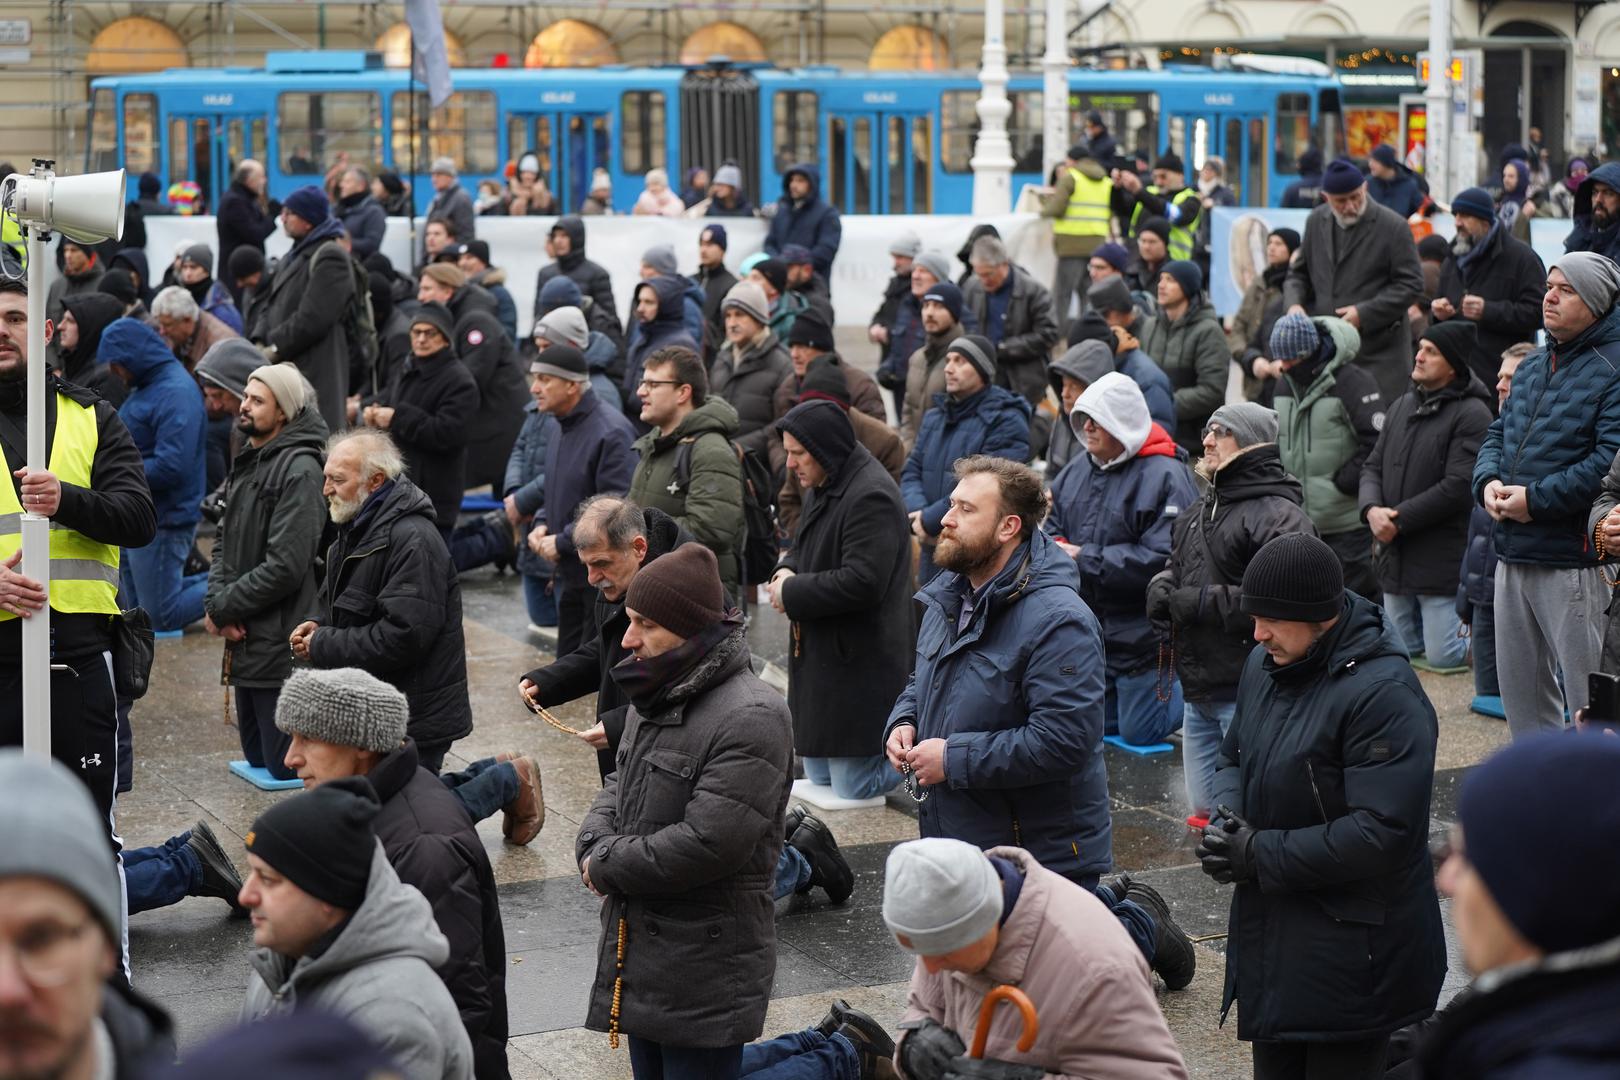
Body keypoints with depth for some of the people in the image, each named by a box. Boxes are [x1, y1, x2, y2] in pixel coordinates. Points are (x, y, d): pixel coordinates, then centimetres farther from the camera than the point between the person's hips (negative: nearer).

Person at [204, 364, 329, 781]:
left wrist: (222, 608, -13)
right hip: (245, 640, 10)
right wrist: (214, 601, -3)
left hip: (280, 647, -10)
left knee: (287, 768, -5)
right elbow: (224, 542, 15)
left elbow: (285, 566, -22)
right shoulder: (248, 462, 14)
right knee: (257, 758, 16)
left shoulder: (299, 471, -16)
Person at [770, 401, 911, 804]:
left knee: (853, 791, -8)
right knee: (820, 785, 15)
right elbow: (804, 546, 27)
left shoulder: (871, 497, -21)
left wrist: (792, 593, -16)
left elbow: (862, 582, -27)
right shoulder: (824, 487, 12)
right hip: (821, 660, 11)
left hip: (858, 669, -11)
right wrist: (786, 570, 3)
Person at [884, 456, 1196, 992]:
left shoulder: (1057, 620, -23)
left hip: (1041, 846, -8)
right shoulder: (950, 598, 5)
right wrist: (903, 722, -1)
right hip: (957, 836, 8)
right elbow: (922, 682, 23)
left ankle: (1139, 928, 28)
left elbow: (1063, 740, -29)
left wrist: (954, 758, -24)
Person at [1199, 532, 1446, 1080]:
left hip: (1351, 949, -8)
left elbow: (1379, 833, -25)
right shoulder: (1265, 664, 5)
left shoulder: (1384, 694, -21)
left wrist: (1259, 853, -19)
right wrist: (1226, 819, -3)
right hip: (1269, 932, 8)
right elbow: (1233, 756, 20)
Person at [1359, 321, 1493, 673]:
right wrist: (1371, 509, -10)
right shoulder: (1401, 407, 13)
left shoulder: (1472, 414, -12)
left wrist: (1399, 519, -17)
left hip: (1442, 560, -7)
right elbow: (1372, 467, 11)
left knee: (1444, 657, -5)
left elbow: (1458, 487, -19)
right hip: (1395, 558, 7)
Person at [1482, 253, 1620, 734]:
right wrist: (1488, 482, -3)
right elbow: (1497, 434, 19)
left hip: (1572, 562, -9)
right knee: (1518, 682, 17)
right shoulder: (1532, 367, 16)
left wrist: (1536, 499, -20)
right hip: (1513, 555, 9)